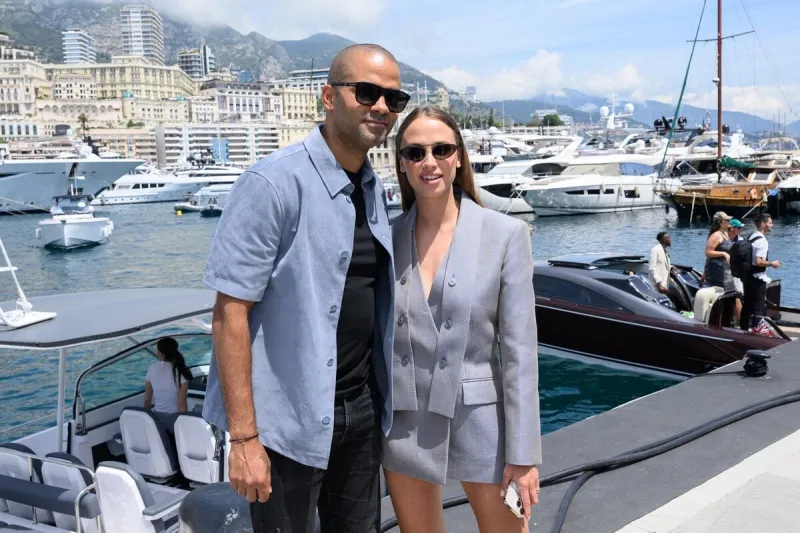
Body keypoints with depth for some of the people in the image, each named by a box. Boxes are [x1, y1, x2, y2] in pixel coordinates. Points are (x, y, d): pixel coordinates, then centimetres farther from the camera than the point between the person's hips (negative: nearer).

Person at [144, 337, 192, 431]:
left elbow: (147, 399, 3)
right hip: (174, 417, -3)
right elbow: (181, 403, -15)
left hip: (156, 417, 3)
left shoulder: (152, 368, -4)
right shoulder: (180, 371, -14)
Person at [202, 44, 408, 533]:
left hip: (362, 409, 7)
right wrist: (243, 437, -20)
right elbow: (230, 313, -17)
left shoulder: (374, 188, 7)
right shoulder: (275, 184, -15)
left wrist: (381, 395, 10)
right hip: (290, 419, -6)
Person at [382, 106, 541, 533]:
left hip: (480, 421, -2)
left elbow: (519, 350, -9)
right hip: (402, 423, 3)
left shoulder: (505, 234, -8)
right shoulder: (387, 237, 0)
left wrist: (523, 452, -10)